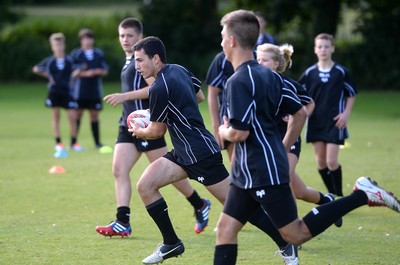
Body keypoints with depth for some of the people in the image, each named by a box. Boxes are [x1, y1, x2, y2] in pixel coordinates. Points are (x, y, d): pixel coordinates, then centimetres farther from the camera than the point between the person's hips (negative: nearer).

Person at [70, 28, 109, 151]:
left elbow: (105, 71, 10)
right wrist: (85, 73, -16)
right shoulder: (76, 54, -1)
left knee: (95, 115, 7)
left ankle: (97, 142, 13)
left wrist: (98, 71, -12)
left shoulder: (99, 54, 10)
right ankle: (73, 143, 4)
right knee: (78, 115, 0)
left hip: (95, 91, 3)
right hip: (80, 91, -3)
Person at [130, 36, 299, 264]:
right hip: (184, 152, 10)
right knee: (145, 186, 0)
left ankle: (287, 245, 4)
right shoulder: (179, 69, 7)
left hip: (201, 153, -10)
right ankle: (171, 244, 9)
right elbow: (199, 93, 24)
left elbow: (157, 131, -10)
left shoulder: (159, 88, -19)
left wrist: (139, 132, 12)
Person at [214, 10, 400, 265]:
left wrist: (224, 131, -1)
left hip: (263, 172, -10)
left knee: (296, 234, -4)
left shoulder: (239, 81, -16)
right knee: (226, 229, 7)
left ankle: (363, 195, -5)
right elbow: (300, 113, 17)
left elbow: (240, 133, -23)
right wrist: (283, 149, 22)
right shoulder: (268, 75, 12)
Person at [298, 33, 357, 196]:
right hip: (315, 122, 3)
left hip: (334, 122, -3)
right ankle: (332, 195, 20)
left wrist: (346, 113, -3)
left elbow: (352, 94, 7)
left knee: (331, 161, -10)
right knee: (320, 162, 6)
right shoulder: (309, 73, 1)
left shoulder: (341, 72, -3)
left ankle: (339, 196, 5)